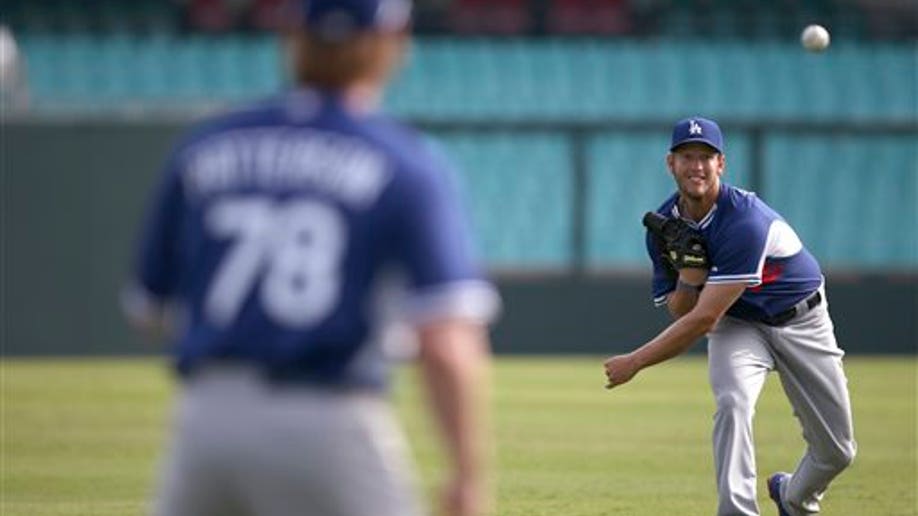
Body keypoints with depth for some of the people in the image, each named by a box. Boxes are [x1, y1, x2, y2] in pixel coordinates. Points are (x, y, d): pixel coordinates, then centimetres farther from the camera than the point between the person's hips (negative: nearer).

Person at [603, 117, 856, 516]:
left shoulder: (745, 221, -33)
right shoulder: (664, 226, -12)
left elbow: (703, 320, -32)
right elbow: (680, 312, -6)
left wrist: (635, 362, -29)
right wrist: (689, 273, -27)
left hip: (801, 321, -3)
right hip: (736, 323, 3)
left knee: (837, 451, 1)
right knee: (733, 403, -29)